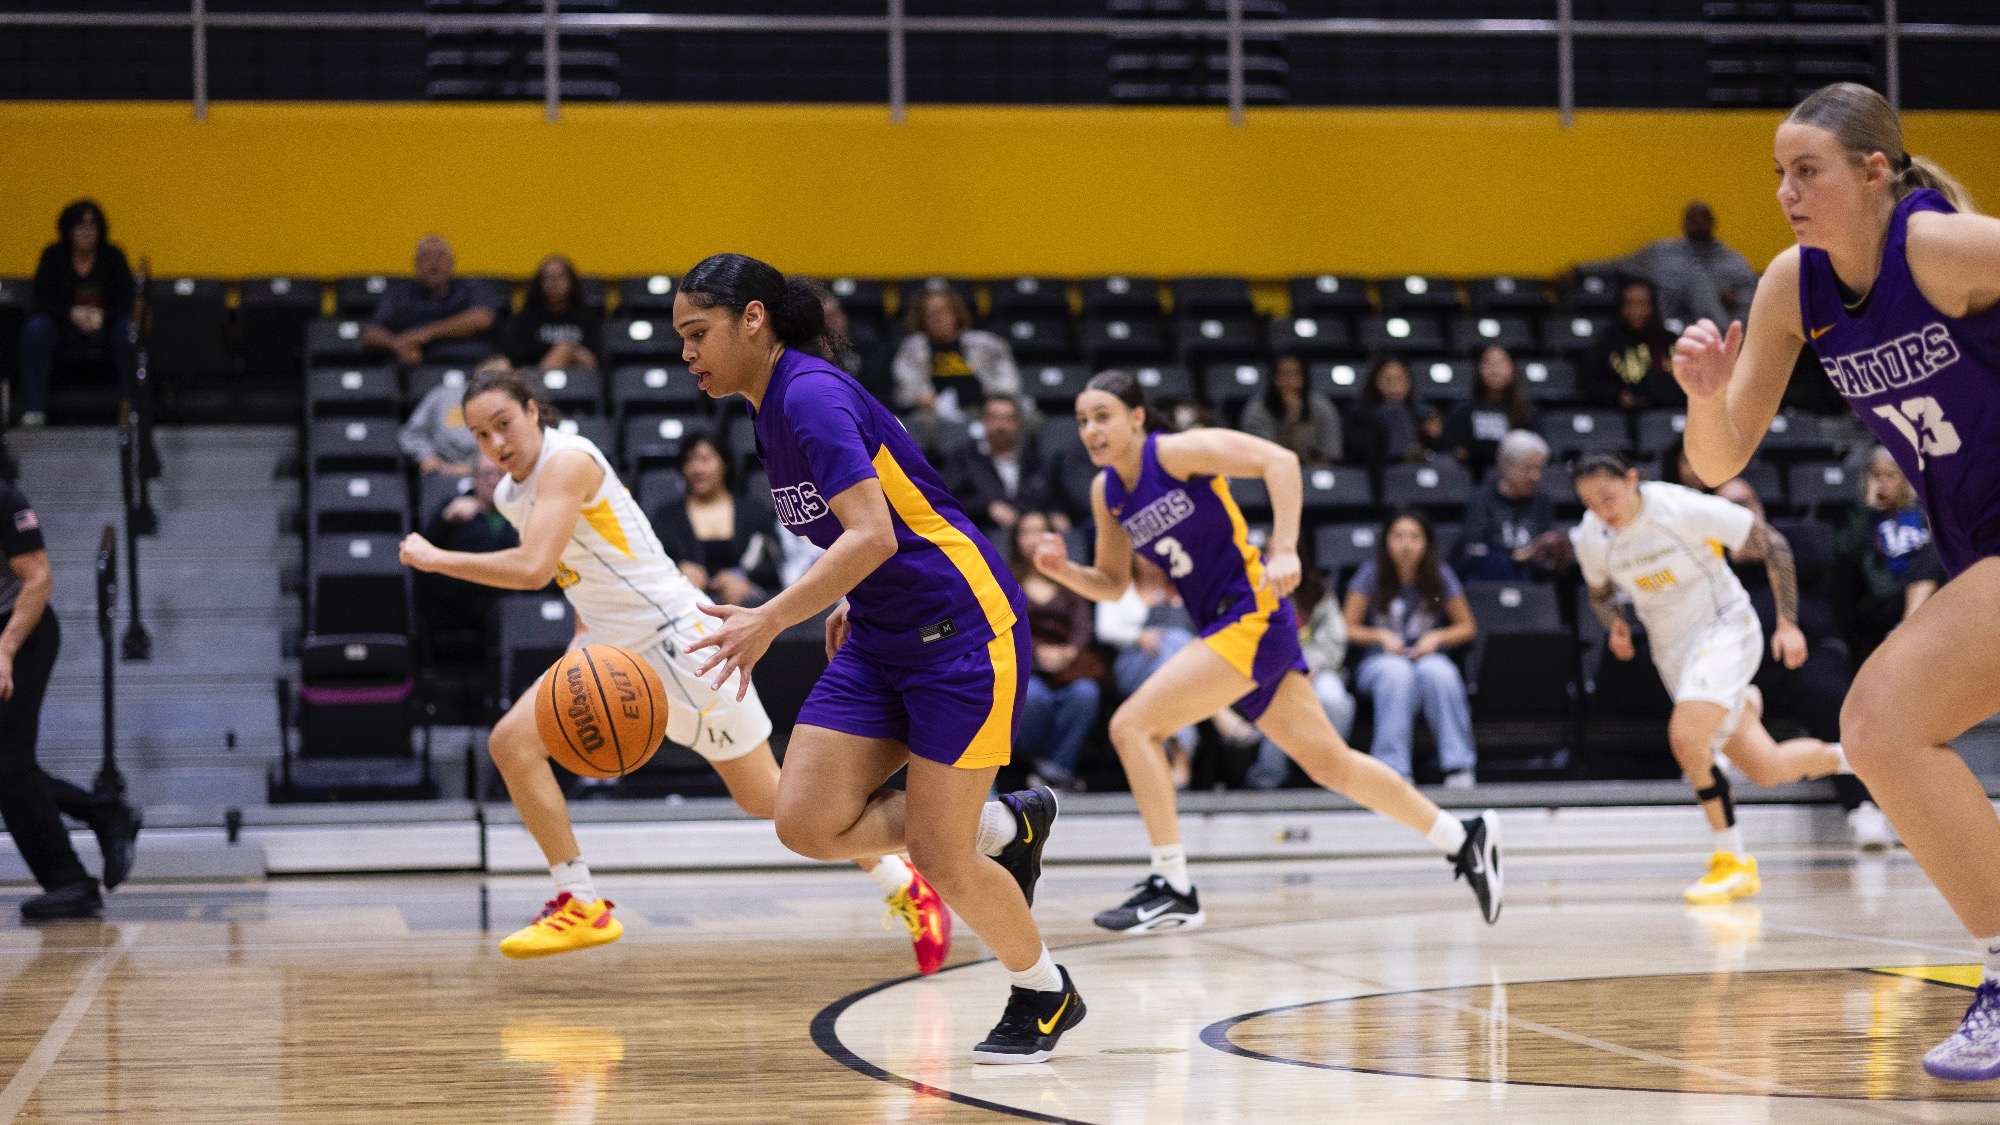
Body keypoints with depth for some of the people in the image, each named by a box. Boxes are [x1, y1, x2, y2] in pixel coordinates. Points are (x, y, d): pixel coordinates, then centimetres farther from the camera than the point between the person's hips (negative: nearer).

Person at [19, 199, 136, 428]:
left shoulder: (113, 256, 0)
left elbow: (127, 301, -5)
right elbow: (43, 301, -6)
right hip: (62, 329, 0)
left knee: (130, 328, -31)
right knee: (36, 327, -31)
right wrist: (72, 313, -25)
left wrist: (102, 315, -25)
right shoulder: (53, 256, 0)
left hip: (104, 330, 0)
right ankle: (33, 408, -31)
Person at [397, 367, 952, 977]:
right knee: (511, 742, -8)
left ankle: (905, 886, 14)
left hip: (675, 636, -8)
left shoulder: (567, 462, -19)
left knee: (766, 796, -2)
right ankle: (581, 907, -2)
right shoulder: (510, 493, 8)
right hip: (611, 646, 8)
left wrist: (434, 559, -21)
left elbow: (531, 568, -31)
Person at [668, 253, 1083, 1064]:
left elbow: (873, 536, -29)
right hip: (881, 638, 9)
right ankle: (1005, 828, 15)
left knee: (938, 858, -6)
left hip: (962, 629, -9)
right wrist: (854, 601, 15)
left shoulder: (811, 394, -18)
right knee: (806, 824, -6)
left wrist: (769, 620, -34)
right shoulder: (773, 409, 10)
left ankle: (1047, 995, 19)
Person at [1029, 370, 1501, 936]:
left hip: (1252, 616, -8)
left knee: (1131, 724, -14)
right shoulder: (1106, 492, 10)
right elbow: (1111, 583, 19)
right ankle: (1464, 838, 24)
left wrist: (1284, 549, -30)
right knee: (1328, 761, 12)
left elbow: (1279, 460, -21)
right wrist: (1064, 570, -1)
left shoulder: (1175, 451, -12)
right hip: (1223, 630, 8)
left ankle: (1173, 887, -10)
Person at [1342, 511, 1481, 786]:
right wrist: (1381, 636, -16)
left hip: (1428, 658, 1)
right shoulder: (1371, 575, -2)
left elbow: (1467, 627, 7)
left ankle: (1458, 765, -30)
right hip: (1380, 662, -1)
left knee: (1437, 671, -36)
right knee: (1396, 672, -38)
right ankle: (1393, 769, -36)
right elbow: (1349, 628, 1)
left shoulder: (1440, 576, 1)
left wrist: (1436, 638, -11)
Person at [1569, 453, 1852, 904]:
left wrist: (1788, 624, -13)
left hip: (1724, 627, -5)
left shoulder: (1686, 508, -21)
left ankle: (1733, 861, -12)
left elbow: (1774, 546, -12)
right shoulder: (1590, 539, -6)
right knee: (1766, 769, 2)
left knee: (1686, 737, -28)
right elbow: (1601, 593, 16)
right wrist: (1614, 624, -7)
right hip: (1672, 648, 5)